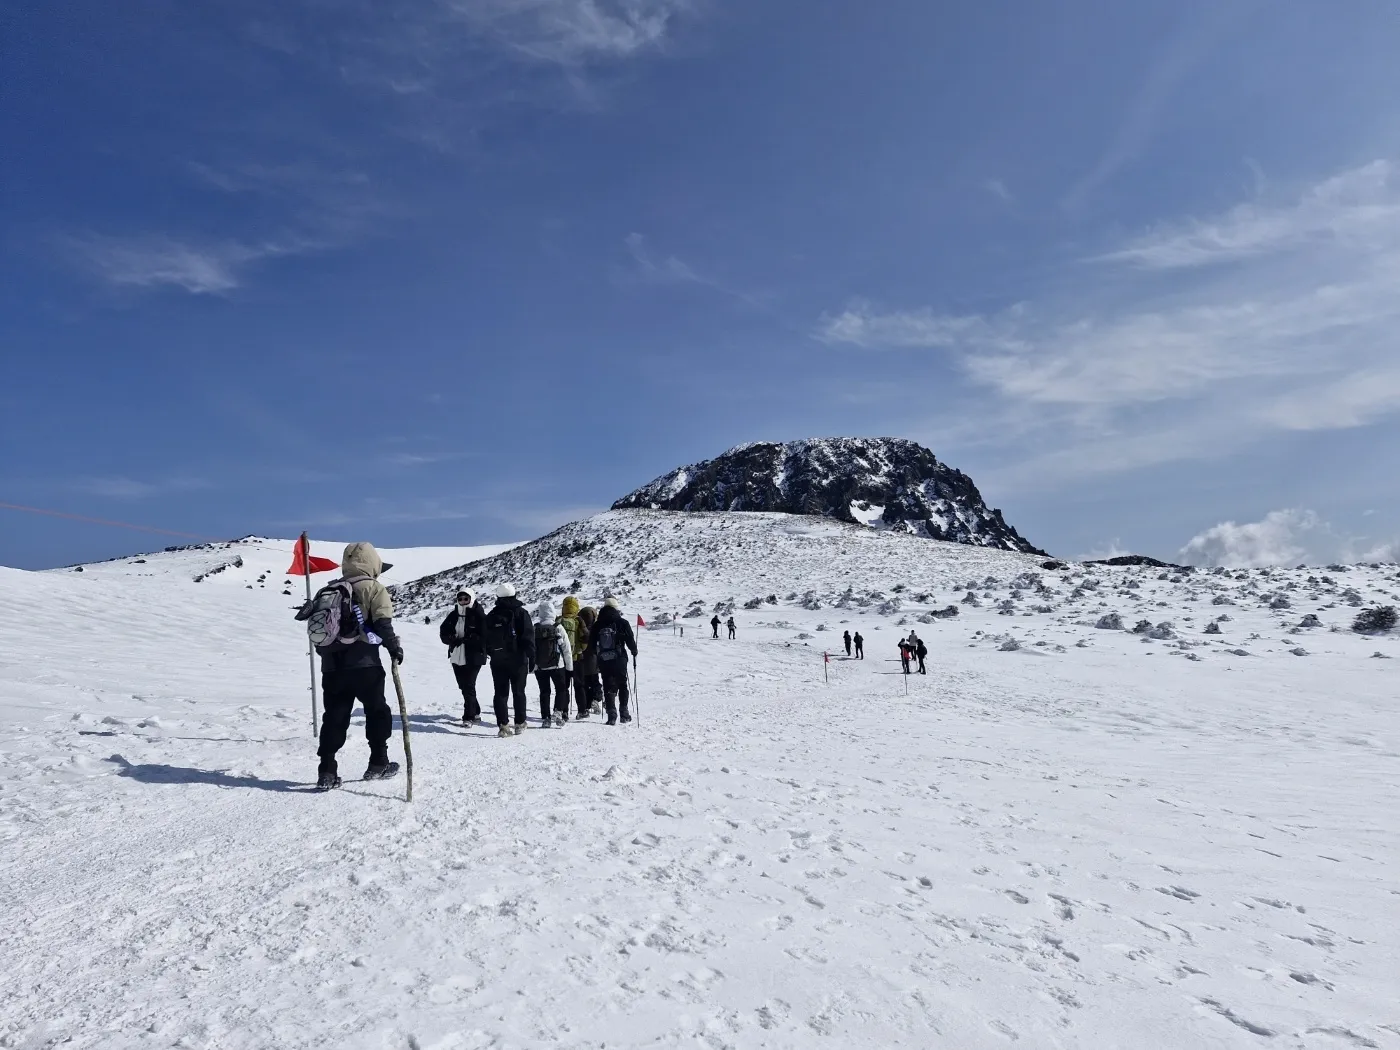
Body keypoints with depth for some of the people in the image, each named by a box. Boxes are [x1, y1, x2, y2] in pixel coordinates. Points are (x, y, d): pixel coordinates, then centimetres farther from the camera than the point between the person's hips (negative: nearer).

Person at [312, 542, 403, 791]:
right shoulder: (372, 588, -2)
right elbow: (382, 624, -14)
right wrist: (394, 646, -3)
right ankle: (378, 764, 15)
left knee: (334, 717, 9)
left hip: (332, 666, 5)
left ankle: (327, 772, 4)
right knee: (377, 712, 12)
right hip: (364, 665, -5)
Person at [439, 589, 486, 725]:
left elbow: (483, 637, -16)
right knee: (464, 687, 14)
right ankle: (475, 713, 28)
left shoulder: (479, 616, -9)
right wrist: (452, 639, -13)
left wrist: (464, 640, -21)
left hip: (473, 658, -6)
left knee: (468, 687, -8)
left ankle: (469, 717, -1)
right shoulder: (453, 615, 9)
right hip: (456, 658, 6)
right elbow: (443, 633, 8)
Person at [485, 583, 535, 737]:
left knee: (501, 693, 3)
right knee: (519, 692, 8)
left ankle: (503, 725, -3)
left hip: (497, 661, 2)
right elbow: (529, 637, -7)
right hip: (518, 660, -2)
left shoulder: (491, 616, 5)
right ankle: (520, 724, 10)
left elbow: (486, 638, 10)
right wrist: (531, 658, -3)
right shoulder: (521, 613, -4)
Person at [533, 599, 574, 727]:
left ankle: (545, 718, 8)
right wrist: (570, 667, 3)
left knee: (544, 692, 10)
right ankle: (559, 712, -4)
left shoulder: (535, 629, -5)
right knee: (561, 689, 13)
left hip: (539, 667, 2)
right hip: (557, 665, -2)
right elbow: (567, 649, -5)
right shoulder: (558, 628, -8)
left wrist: (532, 665, 10)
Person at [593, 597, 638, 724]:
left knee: (609, 687, 4)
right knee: (622, 685, 15)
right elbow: (630, 640, -6)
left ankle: (612, 715, -6)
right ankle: (624, 713, 17)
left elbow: (591, 643, 9)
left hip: (603, 661, 1)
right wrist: (634, 652, 13)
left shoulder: (597, 625, 4)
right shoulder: (622, 623, -6)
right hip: (619, 660, -1)